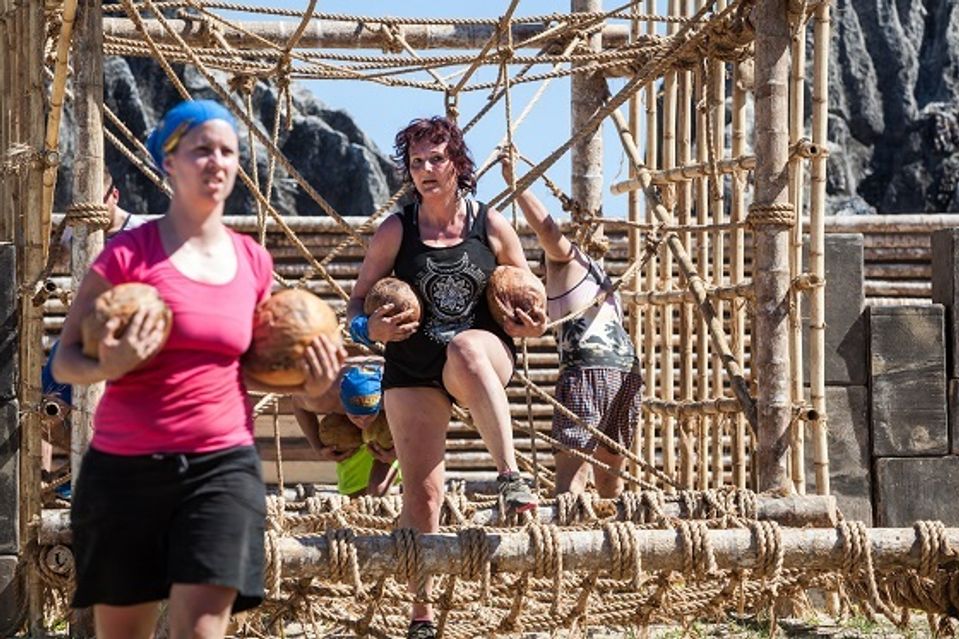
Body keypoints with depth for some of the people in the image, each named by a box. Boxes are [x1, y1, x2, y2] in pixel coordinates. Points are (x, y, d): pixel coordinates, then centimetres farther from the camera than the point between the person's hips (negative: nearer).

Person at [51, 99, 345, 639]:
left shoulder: (253, 262, 8)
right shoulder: (130, 253, -6)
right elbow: (65, 360, -4)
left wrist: (307, 385, 1)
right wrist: (109, 366, -25)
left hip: (223, 466, 2)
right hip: (125, 467, -2)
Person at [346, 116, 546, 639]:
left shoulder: (491, 226, 1)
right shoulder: (395, 231, 1)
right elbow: (356, 305, 7)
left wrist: (532, 326, -11)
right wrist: (371, 329, -16)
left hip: (484, 355, -1)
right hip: (412, 370, 2)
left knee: (465, 347, -41)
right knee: (421, 492, -5)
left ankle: (510, 474, -45)